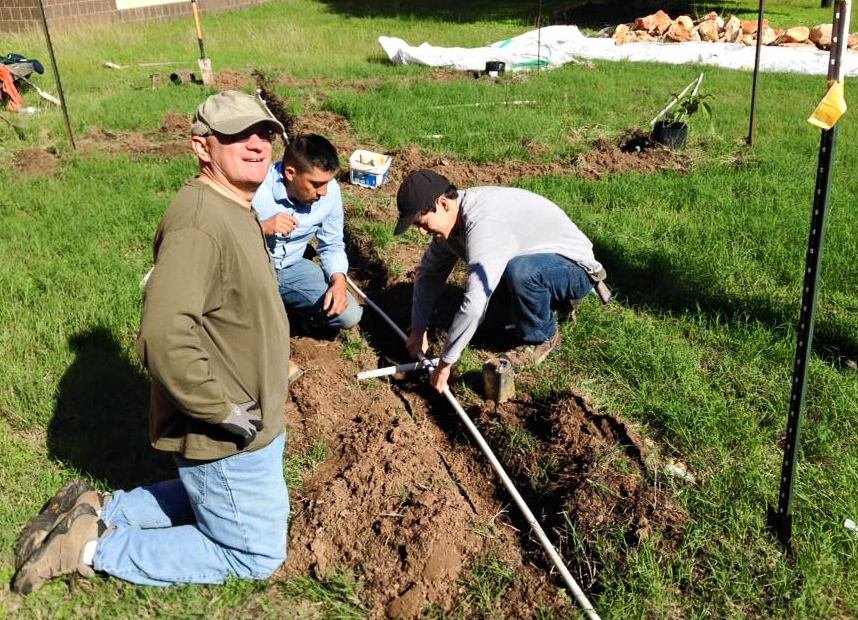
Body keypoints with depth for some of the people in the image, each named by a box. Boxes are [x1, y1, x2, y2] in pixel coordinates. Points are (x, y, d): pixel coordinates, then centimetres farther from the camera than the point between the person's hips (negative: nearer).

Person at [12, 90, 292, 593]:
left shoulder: (234, 210, 6)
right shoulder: (200, 221, -27)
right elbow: (163, 337, -35)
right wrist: (224, 411, -26)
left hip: (250, 422, 10)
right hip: (225, 439, -10)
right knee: (255, 556, 8)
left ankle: (102, 512, 25)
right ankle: (93, 547, 11)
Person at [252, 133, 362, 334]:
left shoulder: (330, 191, -11)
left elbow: (332, 246, 4)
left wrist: (338, 280, -15)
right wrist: (262, 227, -38)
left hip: (293, 268, 4)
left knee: (349, 315, -11)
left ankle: (287, 303, 17)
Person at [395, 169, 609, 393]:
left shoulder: (484, 224, -34)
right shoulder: (453, 216, -4)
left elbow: (474, 305, -39)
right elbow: (429, 271, 9)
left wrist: (445, 364, -30)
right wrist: (418, 329, 2)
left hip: (575, 268, -9)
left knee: (518, 269, -34)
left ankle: (541, 336, -6)